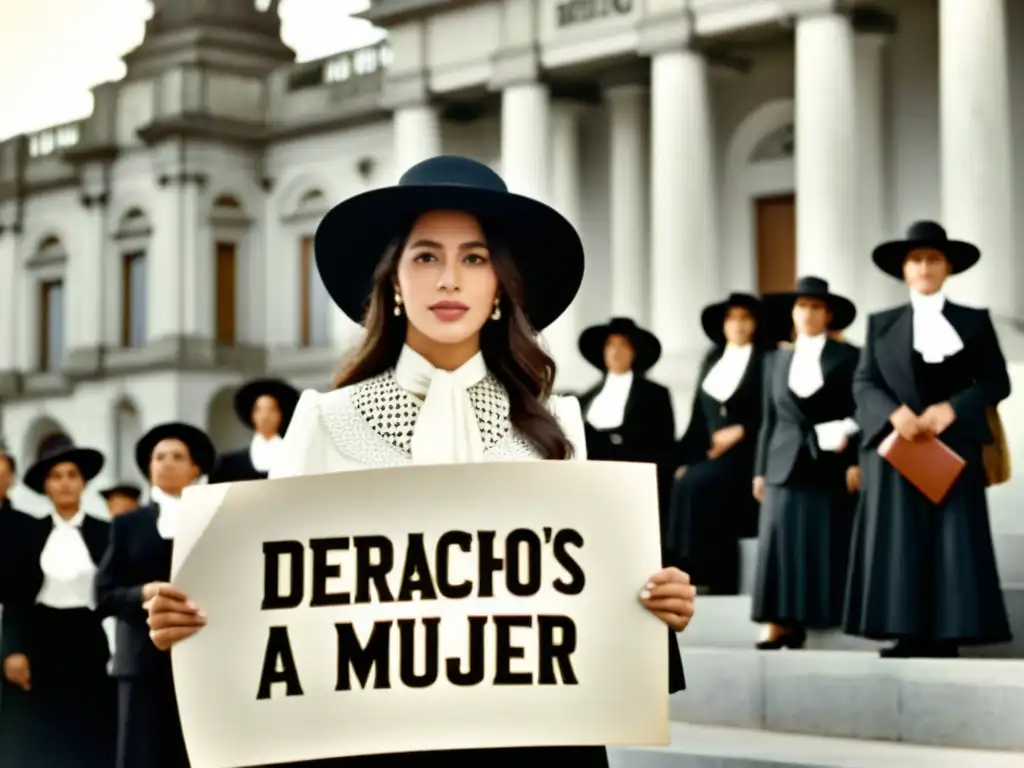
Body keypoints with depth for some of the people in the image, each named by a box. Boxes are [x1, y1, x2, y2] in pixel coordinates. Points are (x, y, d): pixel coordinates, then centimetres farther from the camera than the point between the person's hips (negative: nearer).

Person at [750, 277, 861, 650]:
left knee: (826, 548, -3)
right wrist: (760, 469, 9)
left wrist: (857, 462, -11)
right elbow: (769, 419, 13)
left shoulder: (848, 357, 2)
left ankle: (807, 623, -1)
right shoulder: (776, 359, 13)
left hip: (831, 466, -3)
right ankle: (778, 625, -5)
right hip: (786, 466, 3)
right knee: (780, 545, -4)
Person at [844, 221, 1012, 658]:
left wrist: (952, 408, -13)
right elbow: (863, 384, 5)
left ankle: (946, 640, -6)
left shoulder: (975, 321, 10)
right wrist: (895, 413, -15)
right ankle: (906, 639, -5)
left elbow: (997, 383, 3)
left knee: (953, 546, -5)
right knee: (897, 546, -5)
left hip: (954, 451, -1)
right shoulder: (881, 324, 12)